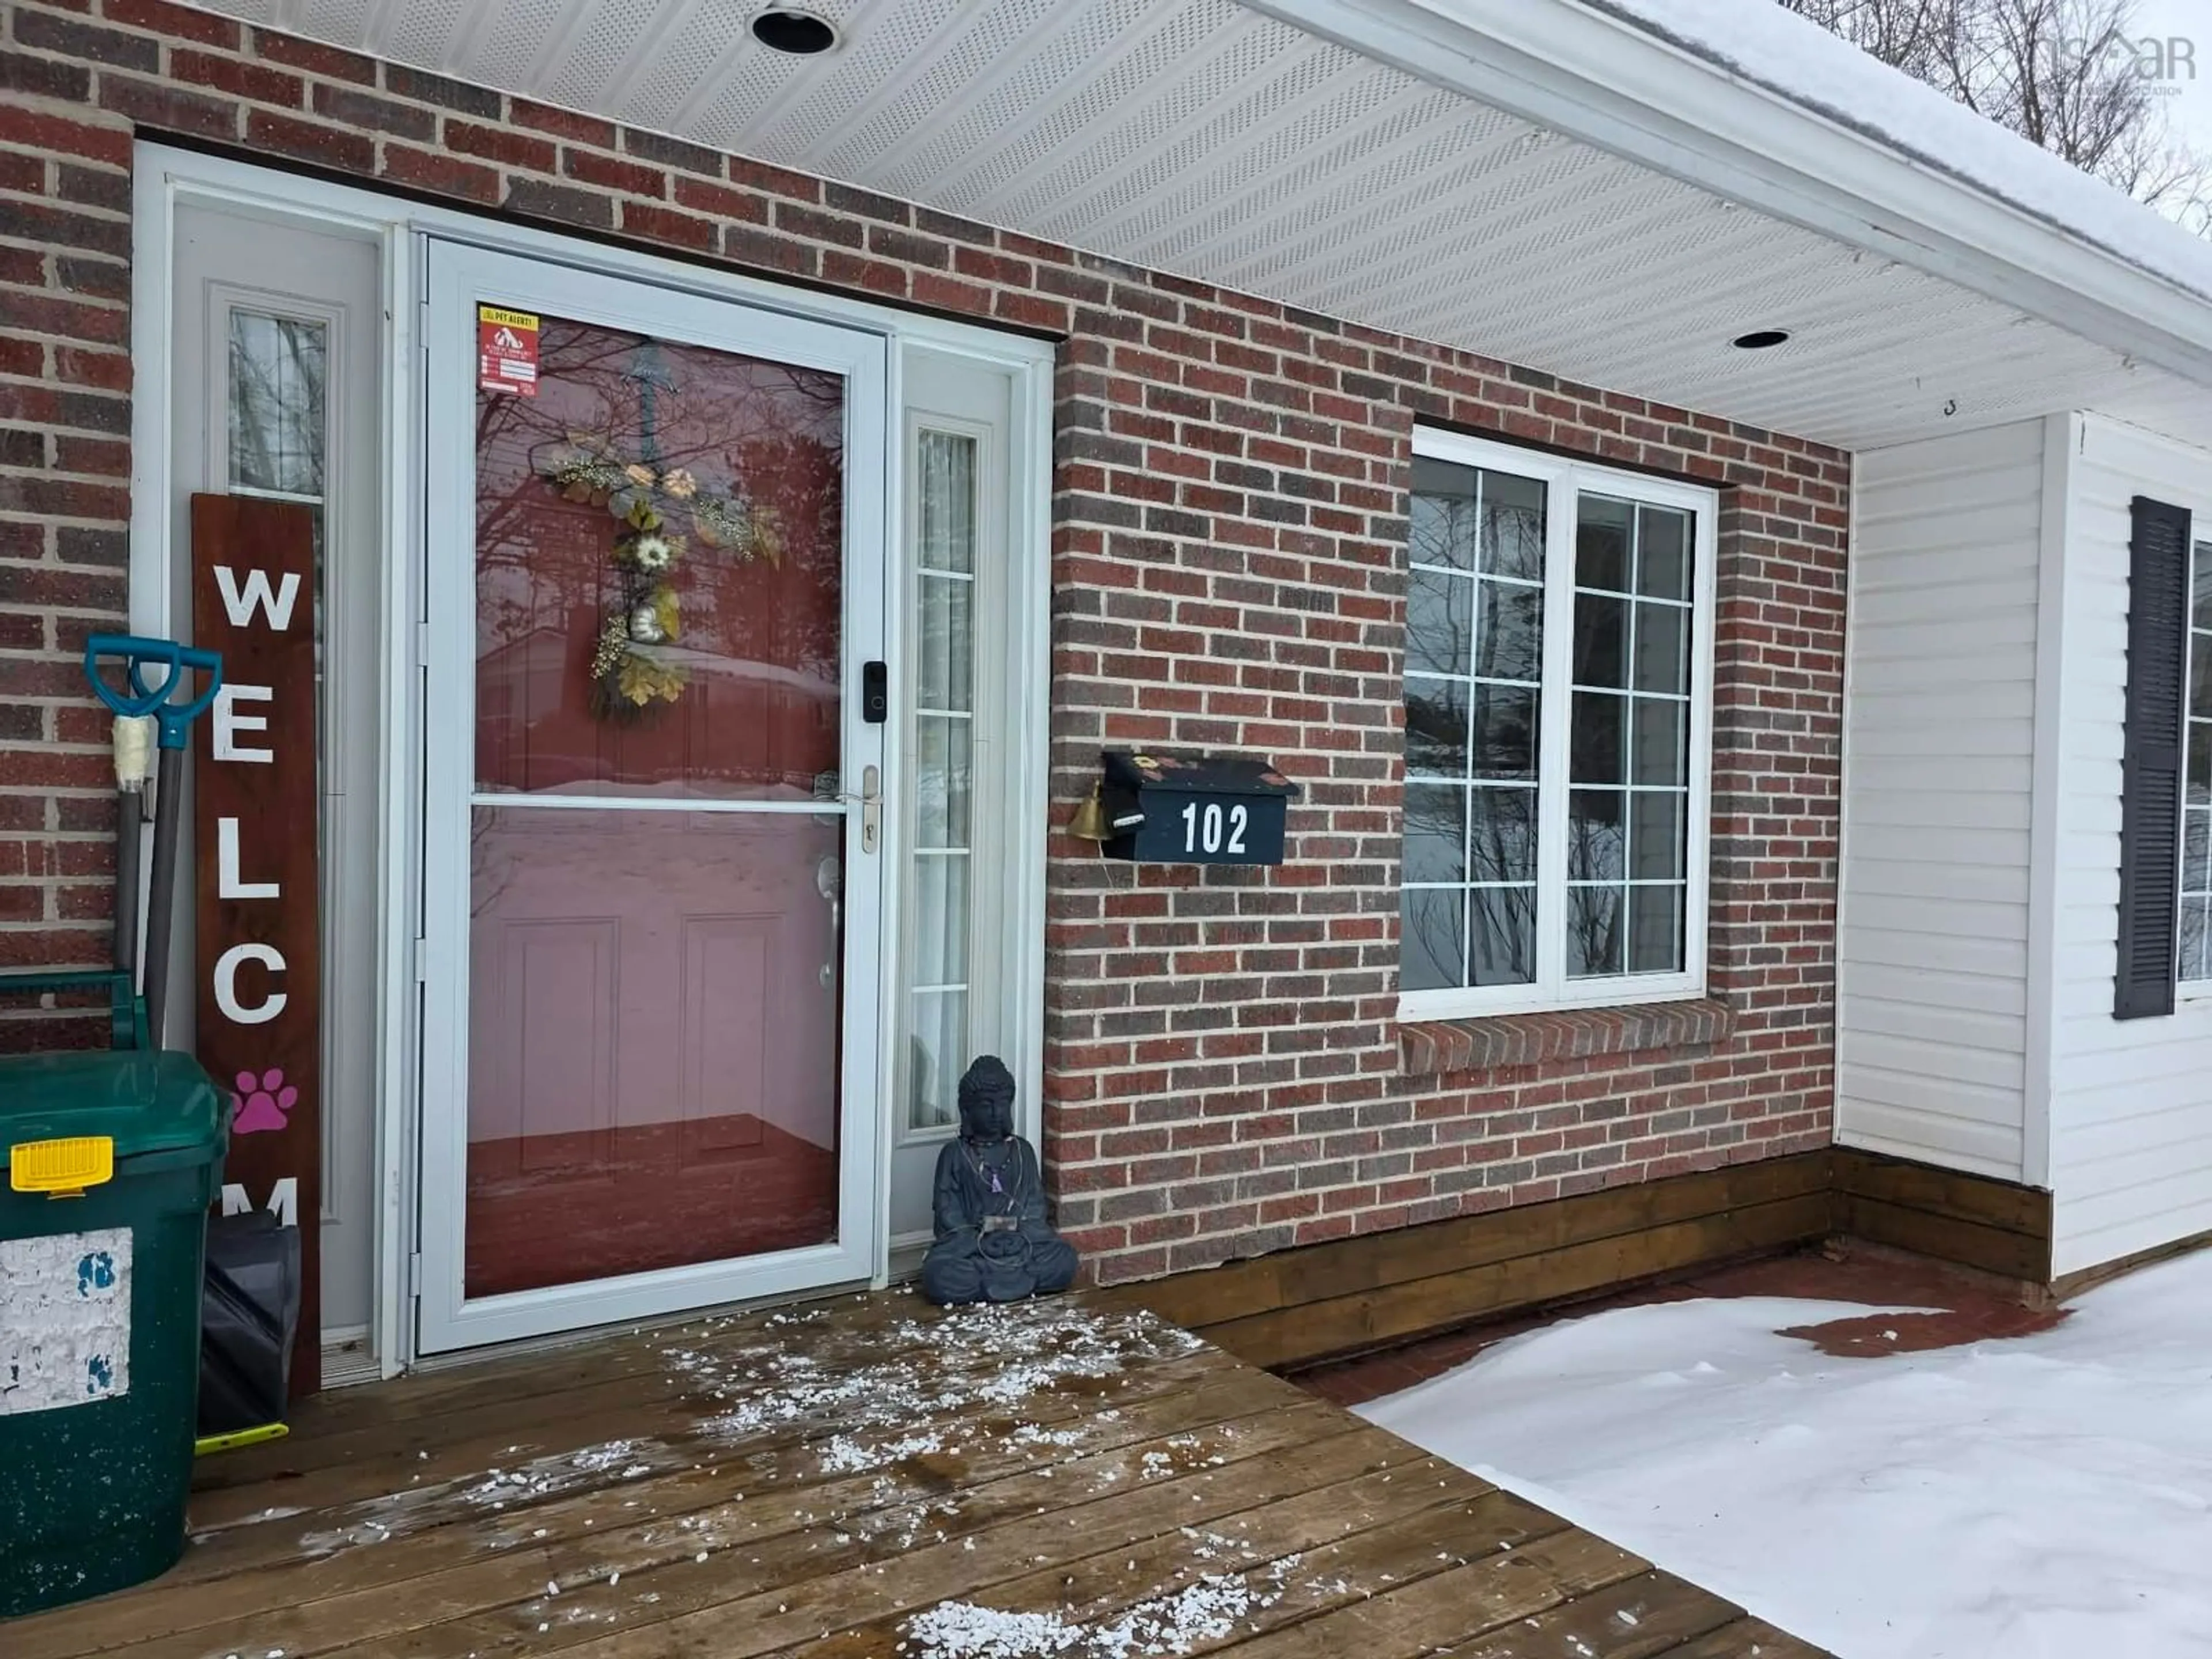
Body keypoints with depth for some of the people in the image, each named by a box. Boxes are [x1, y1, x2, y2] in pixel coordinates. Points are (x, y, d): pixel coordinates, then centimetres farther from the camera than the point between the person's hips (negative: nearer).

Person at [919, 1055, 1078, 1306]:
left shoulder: (1022, 1151, 13)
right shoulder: (955, 1154, 5)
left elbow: (1035, 1202, 9)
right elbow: (948, 1212, 0)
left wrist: (1018, 1236, -9)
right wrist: (977, 1244, -14)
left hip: (1019, 1240, 3)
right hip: (968, 1241, -2)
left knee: (1063, 1260, -25)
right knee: (939, 1276, -34)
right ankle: (1019, 1281, -24)